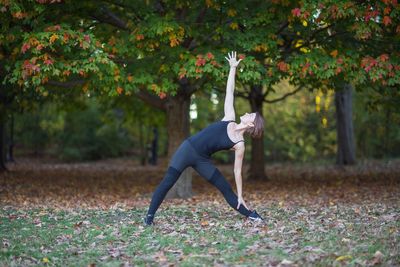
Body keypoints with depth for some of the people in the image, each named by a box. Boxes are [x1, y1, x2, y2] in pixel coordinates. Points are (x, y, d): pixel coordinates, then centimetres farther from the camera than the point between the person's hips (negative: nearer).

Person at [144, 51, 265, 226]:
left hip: (202, 161, 0)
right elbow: (229, 92, 1)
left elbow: (237, 171, 1)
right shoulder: (229, 119, 1)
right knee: (167, 182, -6)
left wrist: (240, 196, 0)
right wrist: (233, 68, -2)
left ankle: (249, 214, 16)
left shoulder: (239, 144, -3)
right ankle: (149, 216, 1)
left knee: (225, 188, -1)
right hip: (188, 149, 1)